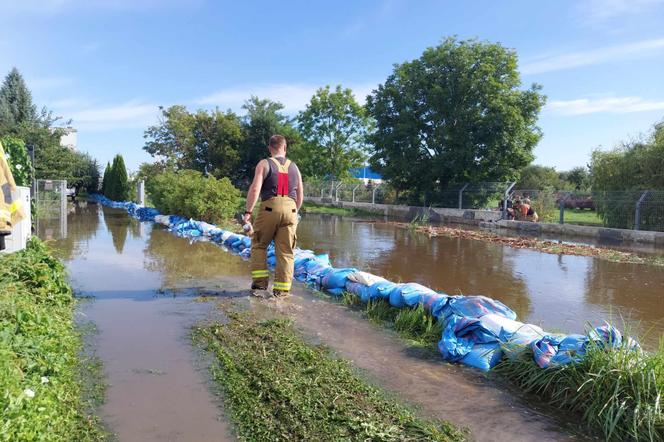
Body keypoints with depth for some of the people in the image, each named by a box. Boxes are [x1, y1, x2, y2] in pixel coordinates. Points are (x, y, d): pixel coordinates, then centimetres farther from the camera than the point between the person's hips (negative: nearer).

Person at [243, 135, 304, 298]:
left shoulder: (264, 164, 4)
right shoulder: (294, 167, 17)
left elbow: (255, 189, -8)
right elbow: (300, 195, 19)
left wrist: (248, 211, -6)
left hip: (270, 207, -3)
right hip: (290, 210, 3)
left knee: (259, 245, 14)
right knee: (285, 252, 5)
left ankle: (260, 281, 8)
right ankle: (282, 289, 7)